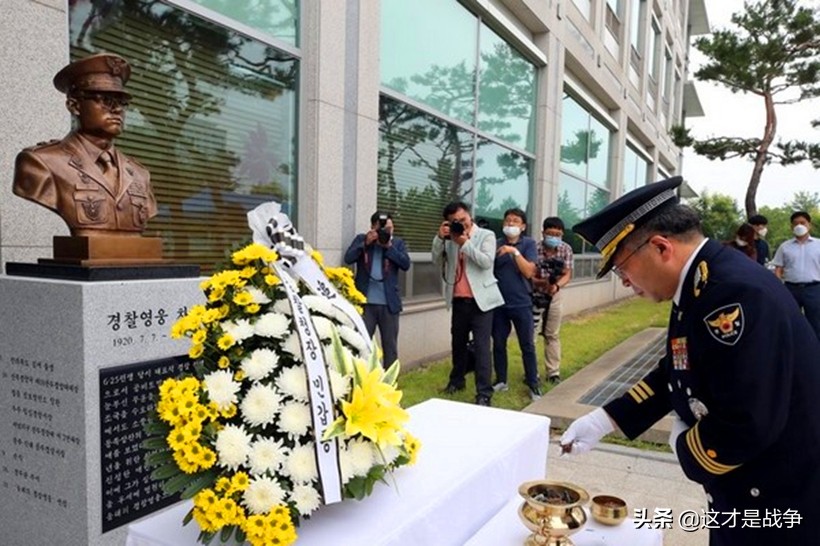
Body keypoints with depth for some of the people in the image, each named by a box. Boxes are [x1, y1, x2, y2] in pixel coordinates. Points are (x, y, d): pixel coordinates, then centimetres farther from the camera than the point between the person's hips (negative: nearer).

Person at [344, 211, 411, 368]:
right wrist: (366, 243, -14)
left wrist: (389, 246, -11)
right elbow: (348, 258, -6)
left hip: (389, 303, 1)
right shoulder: (361, 239, 7)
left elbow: (406, 264, -5)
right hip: (366, 302, -1)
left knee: (390, 346, 8)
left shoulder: (398, 243, 9)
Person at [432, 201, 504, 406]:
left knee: (481, 346, -8)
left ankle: (484, 392, -6)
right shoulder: (450, 238, 9)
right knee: (458, 342, 18)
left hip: (480, 299, -5)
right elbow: (437, 261, 2)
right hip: (458, 299, 5)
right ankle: (456, 380, 36)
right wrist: (439, 238, -10)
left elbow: (487, 262, -16)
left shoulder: (486, 235, -3)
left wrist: (465, 243, -18)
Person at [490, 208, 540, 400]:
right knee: (498, 343, 10)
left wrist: (515, 251, -19)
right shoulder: (496, 244, 5)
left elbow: (529, 272, -11)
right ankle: (501, 380, 23)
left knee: (527, 345, 4)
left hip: (521, 303, -2)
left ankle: (533, 384, 14)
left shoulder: (529, 243, 0)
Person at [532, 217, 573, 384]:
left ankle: (553, 373, 18)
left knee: (552, 335, 9)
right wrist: (543, 282, -34)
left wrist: (556, 286, -29)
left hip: (554, 296, 3)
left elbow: (568, 274, -9)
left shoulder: (566, 249, -6)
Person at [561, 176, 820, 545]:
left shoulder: (734, 293, -30)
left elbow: (746, 424, -32)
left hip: (780, 502, -8)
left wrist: (684, 445, -12)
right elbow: (675, 374, 11)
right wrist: (604, 419, 5)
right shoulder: (699, 287, 2)